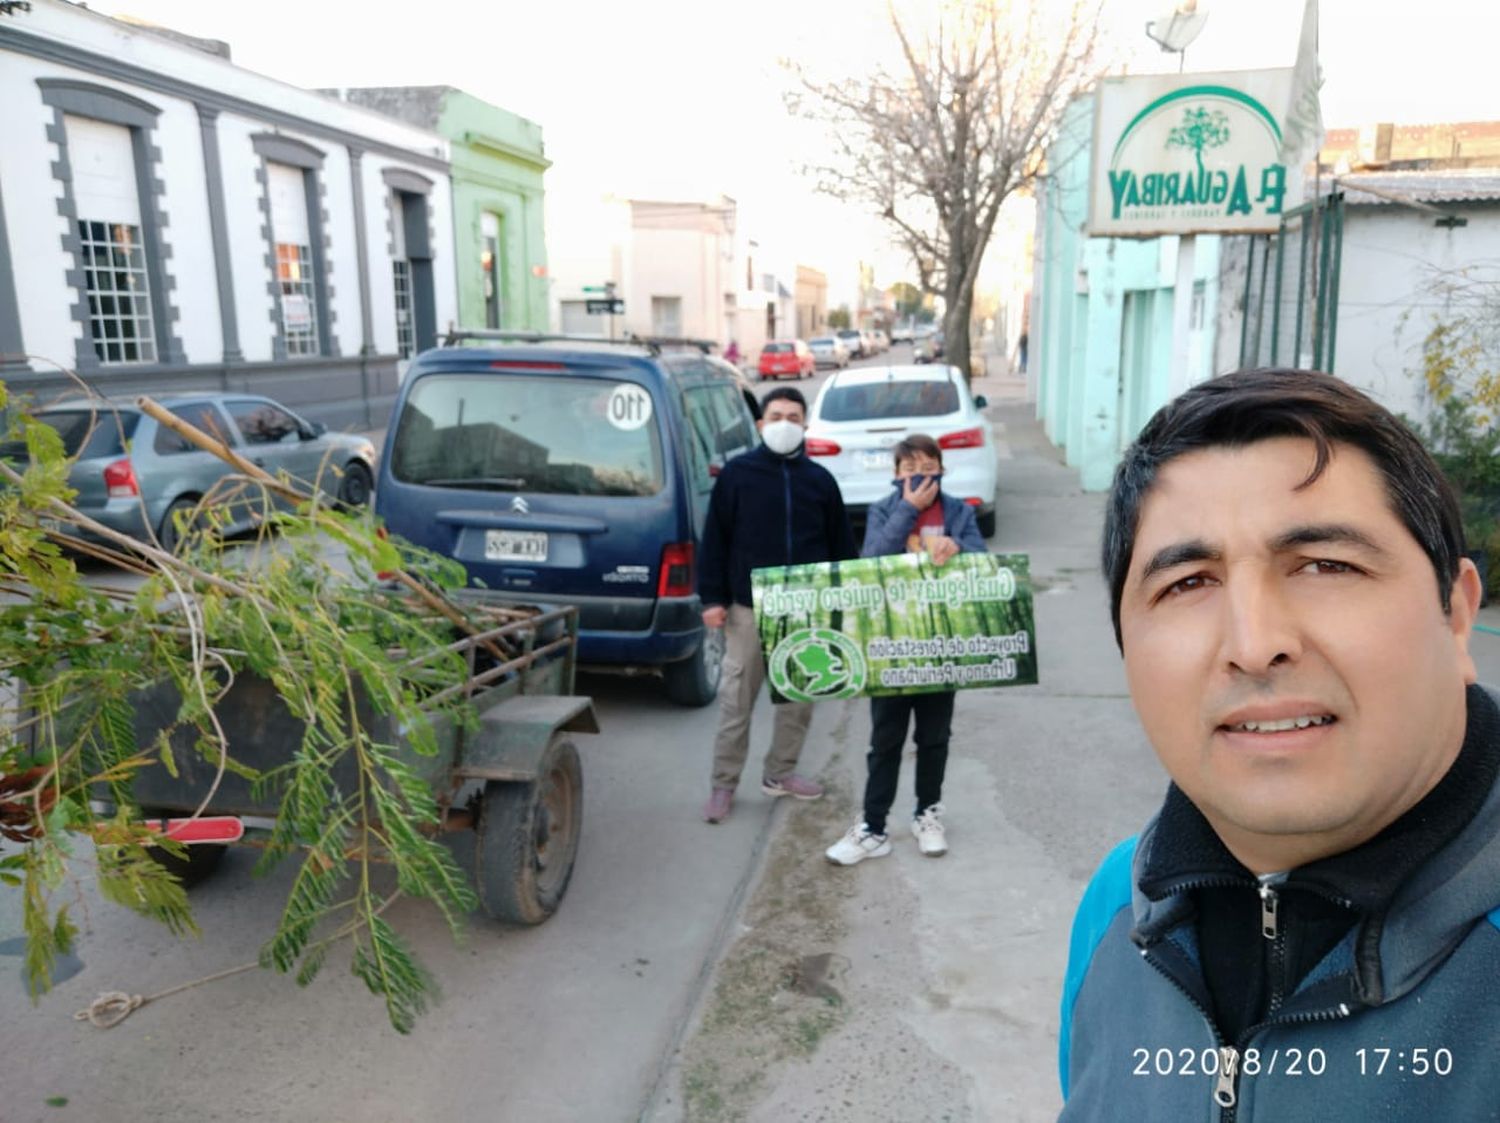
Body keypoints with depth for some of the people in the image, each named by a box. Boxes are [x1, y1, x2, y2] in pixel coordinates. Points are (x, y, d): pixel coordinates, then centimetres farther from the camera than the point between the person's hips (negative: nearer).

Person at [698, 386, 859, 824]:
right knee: (736, 699, 2)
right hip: (749, 607, -3)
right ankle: (724, 783, 14)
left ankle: (780, 773, 29)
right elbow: (715, 538, -1)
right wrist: (713, 598, -7)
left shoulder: (820, 479, 7)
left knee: (800, 698, 12)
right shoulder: (737, 473, -1)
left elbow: (841, 545, 11)